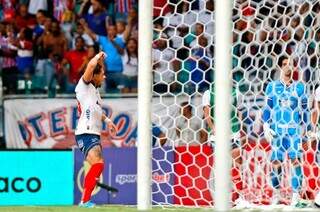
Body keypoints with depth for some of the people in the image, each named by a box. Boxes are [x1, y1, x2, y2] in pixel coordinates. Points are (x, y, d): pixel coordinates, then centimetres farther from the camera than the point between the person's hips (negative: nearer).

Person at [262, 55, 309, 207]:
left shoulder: (299, 87, 5)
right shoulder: (272, 86, 7)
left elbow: (304, 109, 7)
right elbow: (267, 108, 7)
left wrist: (304, 127, 1)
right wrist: (266, 126, -2)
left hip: (295, 129, -1)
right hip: (277, 129, 1)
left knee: (296, 161, -7)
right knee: (275, 161, -2)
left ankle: (296, 195, -5)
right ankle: (276, 193, 8)